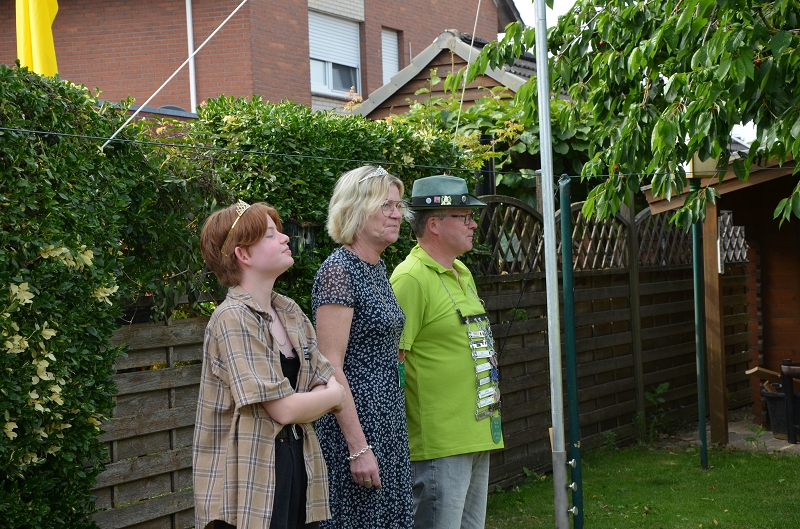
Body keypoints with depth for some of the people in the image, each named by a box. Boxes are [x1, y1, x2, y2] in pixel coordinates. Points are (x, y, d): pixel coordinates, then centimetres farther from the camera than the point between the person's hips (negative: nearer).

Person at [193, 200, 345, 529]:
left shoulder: (290, 313, 10)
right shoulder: (233, 319, -14)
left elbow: (334, 390, 7)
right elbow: (284, 409, -18)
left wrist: (300, 404, -13)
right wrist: (332, 395, 0)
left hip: (298, 465, 7)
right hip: (252, 480, -7)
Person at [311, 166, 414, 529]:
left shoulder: (378, 267, 11)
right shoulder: (338, 271, -16)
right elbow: (330, 368, -20)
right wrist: (359, 448, -22)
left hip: (388, 422, 9)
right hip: (355, 426, -9)